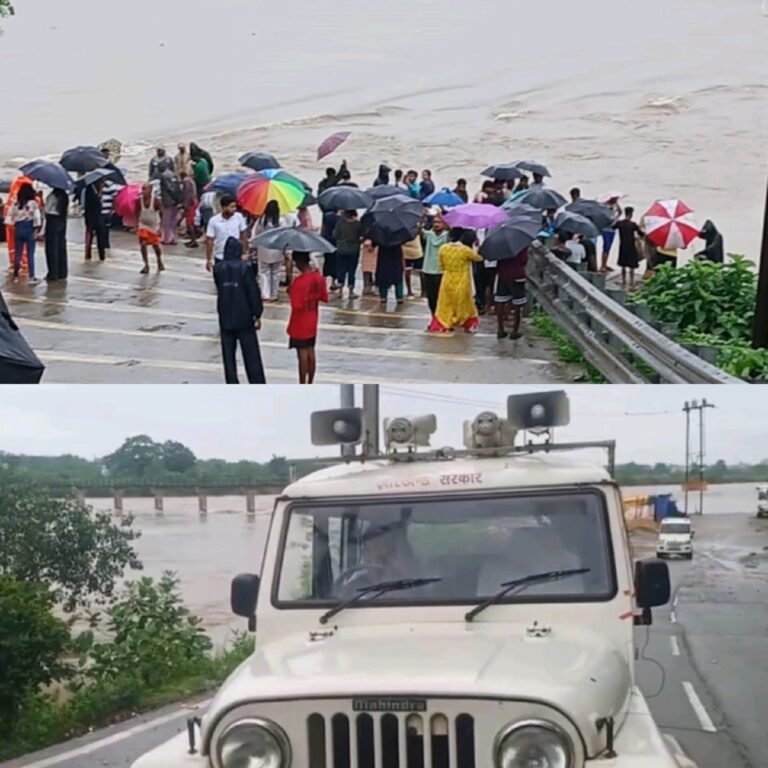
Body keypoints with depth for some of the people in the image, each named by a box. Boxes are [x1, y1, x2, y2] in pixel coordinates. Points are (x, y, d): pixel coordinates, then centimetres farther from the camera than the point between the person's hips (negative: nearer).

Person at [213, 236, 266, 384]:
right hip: (244, 318, -3)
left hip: (225, 318, 3)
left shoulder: (218, 268, -3)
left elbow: (219, 289, 8)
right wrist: (257, 314, -4)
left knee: (228, 355, 10)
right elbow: (253, 292, -11)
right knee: (251, 355, 5)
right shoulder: (245, 267, -13)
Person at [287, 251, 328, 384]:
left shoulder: (299, 282, -24)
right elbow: (324, 298, 6)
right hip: (312, 323, 7)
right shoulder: (319, 278, -3)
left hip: (300, 325, -7)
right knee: (310, 353, 14)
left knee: (303, 354, 0)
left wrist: (291, 292, -11)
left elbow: (297, 305, -26)